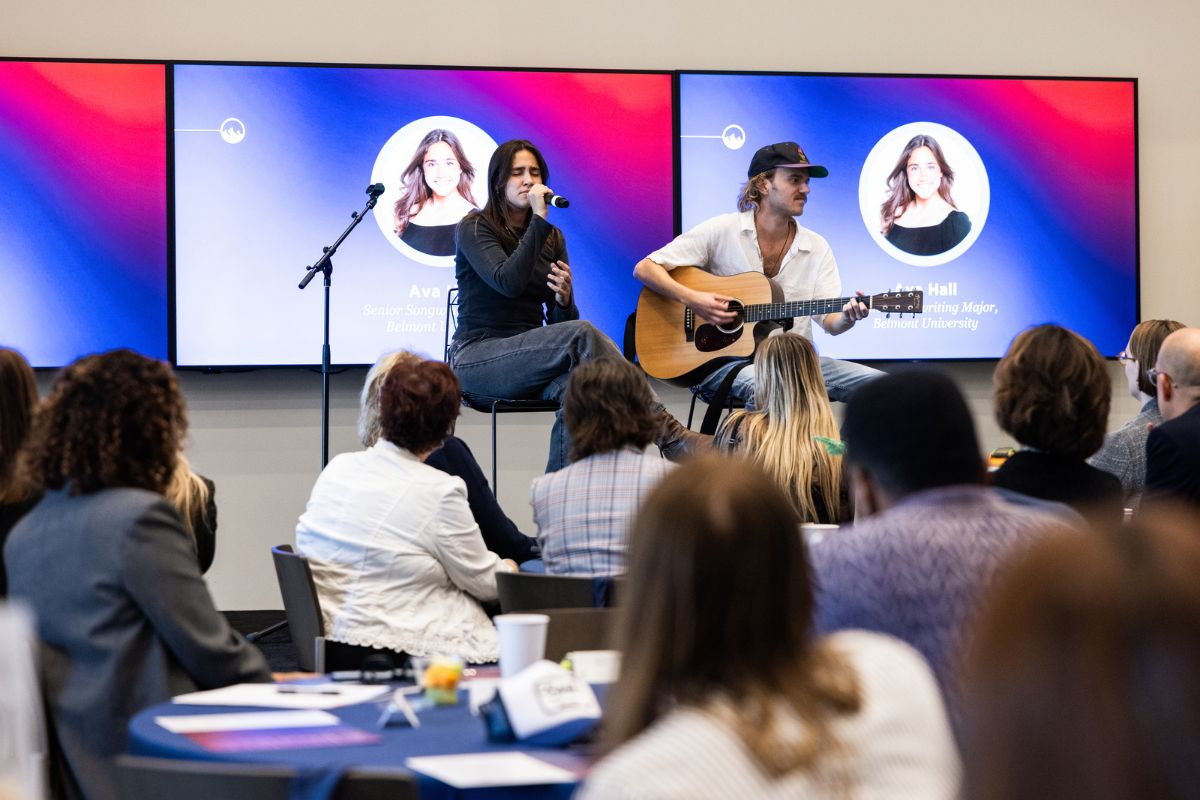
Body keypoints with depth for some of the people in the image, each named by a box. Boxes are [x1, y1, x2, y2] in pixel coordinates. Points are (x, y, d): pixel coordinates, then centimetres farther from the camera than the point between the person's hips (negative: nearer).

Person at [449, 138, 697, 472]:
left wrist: (564, 299, -13)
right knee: (582, 334, -31)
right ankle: (671, 437, -35)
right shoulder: (474, 228, -1)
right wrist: (539, 221, -19)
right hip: (476, 357, -5)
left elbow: (560, 321, 12)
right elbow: (508, 283, -21)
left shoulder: (553, 238, 15)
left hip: (528, 355, 5)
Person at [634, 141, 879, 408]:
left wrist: (847, 317, -22)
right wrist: (692, 300, -18)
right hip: (726, 359, -5)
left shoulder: (816, 248, 10)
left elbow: (830, 322, 2)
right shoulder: (721, 231, -2)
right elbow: (644, 269, -2)